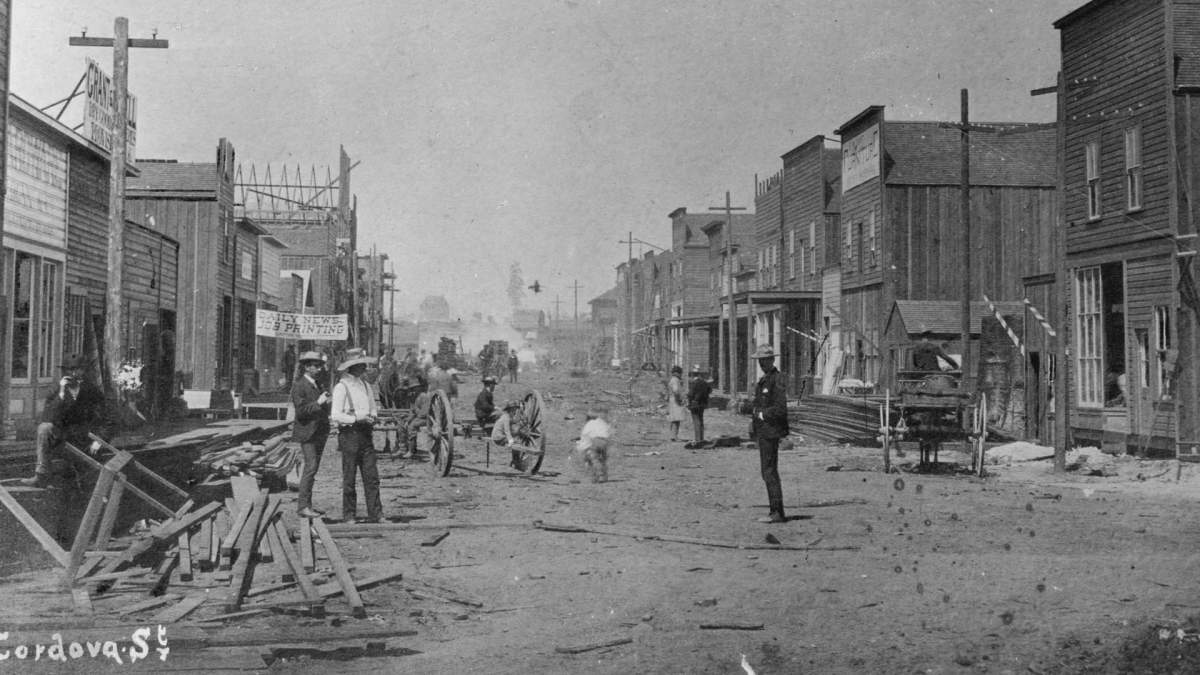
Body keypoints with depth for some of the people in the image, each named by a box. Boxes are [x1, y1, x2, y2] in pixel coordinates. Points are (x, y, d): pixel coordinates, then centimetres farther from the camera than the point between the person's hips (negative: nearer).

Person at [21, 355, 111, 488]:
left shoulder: (93, 392, -4)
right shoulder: (55, 393, -5)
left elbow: (105, 420, 1)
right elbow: (48, 419, -20)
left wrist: (98, 439, -14)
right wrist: (61, 395, -28)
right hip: (59, 437, -1)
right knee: (44, 427, -27)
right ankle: (41, 476, -30)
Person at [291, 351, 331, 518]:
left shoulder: (317, 385, 16)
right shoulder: (299, 386, -10)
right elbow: (300, 411, -18)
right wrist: (318, 403, -24)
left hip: (320, 432, 8)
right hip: (307, 432, -8)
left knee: (313, 468, 9)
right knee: (310, 468, -13)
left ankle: (307, 504, 14)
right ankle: (302, 506, -10)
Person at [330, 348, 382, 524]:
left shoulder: (365, 385, 15)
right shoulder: (341, 387, -6)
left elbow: (373, 408, 23)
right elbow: (335, 415, -12)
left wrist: (372, 417, 2)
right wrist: (356, 419, -18)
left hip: (365, 434, 6)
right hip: (349, 435, -6)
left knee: (372, 476, 1)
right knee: (349, 478, 0)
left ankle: (375, 514, 2)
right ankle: (348, 515, 8)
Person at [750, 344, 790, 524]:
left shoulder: (777, 380, -13)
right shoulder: (764, 379, 17)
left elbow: (780, 409, -21)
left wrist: (761, 414, -10)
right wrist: (754, 419, 11)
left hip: (770, 431, -10)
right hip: (763, 431, 10)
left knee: (769, 472, -9)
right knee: (769, 472, 12)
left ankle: (777, 513, -6)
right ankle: (776, 511, 17)